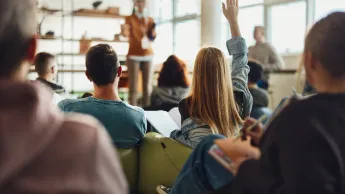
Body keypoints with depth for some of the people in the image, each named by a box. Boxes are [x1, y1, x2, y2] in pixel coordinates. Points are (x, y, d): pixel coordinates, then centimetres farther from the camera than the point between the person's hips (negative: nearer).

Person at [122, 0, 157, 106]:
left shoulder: (150, 20, 10)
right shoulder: (130, 19, 0)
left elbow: (152, 38, 10)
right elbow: (127, 34, -16)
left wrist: (154, 29, -9)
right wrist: (124, 30, -39)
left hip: (148, 55, 3)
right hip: (133, 56, -3)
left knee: (147, 86, 1)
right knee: (133, 86, -8)